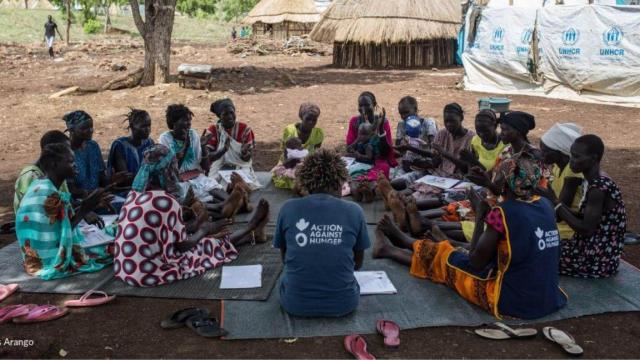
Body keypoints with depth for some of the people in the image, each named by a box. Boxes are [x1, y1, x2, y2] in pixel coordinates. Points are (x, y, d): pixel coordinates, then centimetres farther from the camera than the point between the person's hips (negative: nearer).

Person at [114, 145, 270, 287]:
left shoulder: (136, 194, 4)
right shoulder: (167, 201, -22)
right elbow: (182, 245, -13)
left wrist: (196, 228, 19)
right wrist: (205, 229, 4)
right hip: (149, 271, -8)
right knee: (214, 244, 10)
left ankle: (249, 234, 38)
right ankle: (250, 231, 36)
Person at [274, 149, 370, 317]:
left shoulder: (288, 208, -6)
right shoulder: (354, 211, -7)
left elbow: (285, 258, 8)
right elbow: (358, 263, 6)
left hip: (295, 303, 0)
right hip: (343, 304, 0)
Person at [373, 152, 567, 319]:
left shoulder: (503, 212, -22)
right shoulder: (545, 205, -1)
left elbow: (476, 263, -13)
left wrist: (480, 214, -6)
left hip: (513, 302, -7)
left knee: (445, 258, 14)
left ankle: (388, 249, 40)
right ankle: (403, 240, 47)